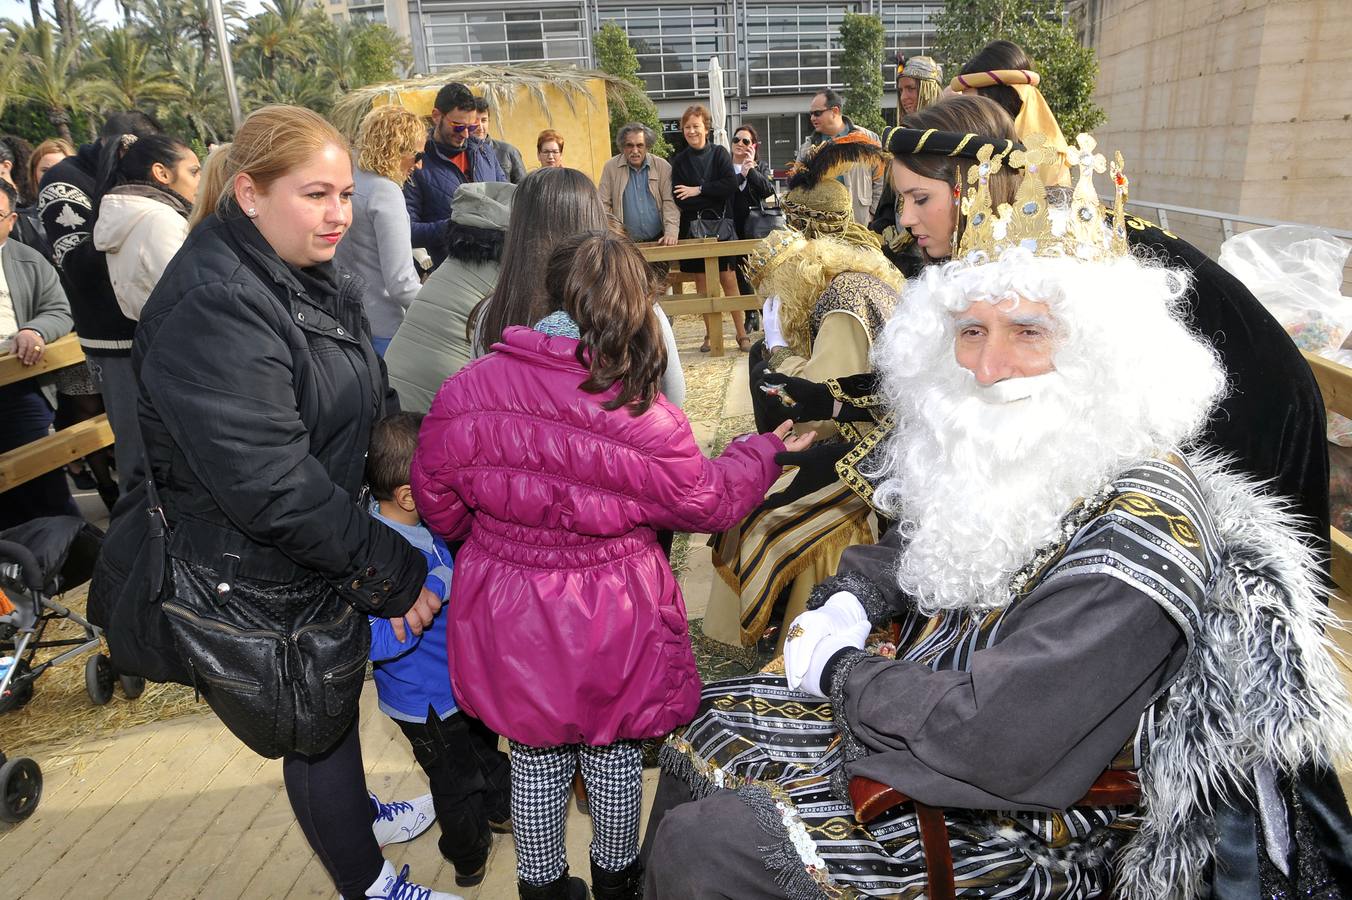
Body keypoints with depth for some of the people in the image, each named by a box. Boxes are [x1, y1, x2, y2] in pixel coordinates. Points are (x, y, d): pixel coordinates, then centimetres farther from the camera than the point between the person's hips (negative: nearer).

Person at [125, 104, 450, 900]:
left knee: (337, 699, 27)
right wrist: (392, 575, -23)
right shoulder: (214, 308, -27)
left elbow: (367, 411, 12)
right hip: (274, 582, -8)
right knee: (320, 726, 13)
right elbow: (272, 486, -31)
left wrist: (392, 550, 7)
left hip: (332, 551, 8)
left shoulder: (308, 277, 3)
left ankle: (352, 812, 54)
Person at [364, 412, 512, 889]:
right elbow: (379, 642, -39)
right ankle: (468, 857, 46)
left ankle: (500, 809, 59)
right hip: (429, 701, -8)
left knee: (484, 746, 32)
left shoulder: (424, 525, -9)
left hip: (462, 677, 8)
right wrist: (436, 587, -41)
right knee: (457, 783, 18)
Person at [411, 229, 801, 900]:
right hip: (612, 619, -2)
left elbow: (440, 507, -2)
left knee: (535, 752, 25)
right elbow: (708, 500, -6)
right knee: (615, 750, 24)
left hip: (509, 620, 2)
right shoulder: (645, 417, -25)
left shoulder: (465, 392, -16)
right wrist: (765, 450, 12)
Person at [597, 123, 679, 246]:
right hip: (625, 244, -1)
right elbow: (603, 205, 5)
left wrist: (671, 233, -11)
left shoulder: (663, 166, 5)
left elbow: (670, 203, 3)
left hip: (658, 241, 1)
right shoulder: (610, 167, 3)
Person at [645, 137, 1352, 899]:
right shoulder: (1000, 451, -3)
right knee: (702, 730, 12)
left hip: (1027, 828, -8)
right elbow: (915, 547, 15)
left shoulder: (1138, 520, -28)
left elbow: (998, 739, -32)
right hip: (928, 710, 8)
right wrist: (848, 601, -4)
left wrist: (840, 668, -17)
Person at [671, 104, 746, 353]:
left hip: (721, 225, -2)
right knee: (702, 281, 3)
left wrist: (699, 190, -12)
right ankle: (712, 334, 11)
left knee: (728, 279, -5)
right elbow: (678, 199, -5)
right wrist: (713, 198, -12)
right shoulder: (679, 161, 6)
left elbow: (731, 184, -11)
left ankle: (742, 334, 0)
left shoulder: (719, 153, 4)